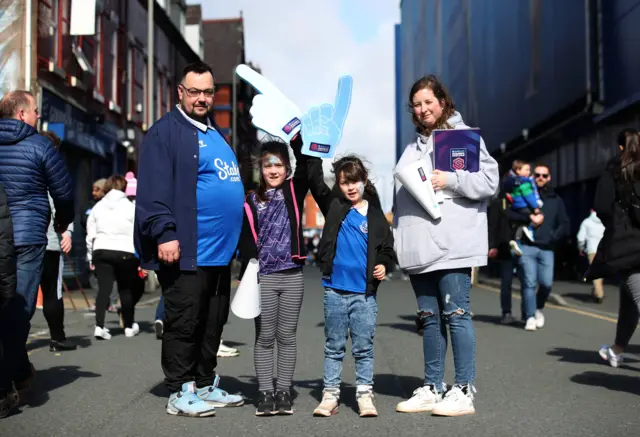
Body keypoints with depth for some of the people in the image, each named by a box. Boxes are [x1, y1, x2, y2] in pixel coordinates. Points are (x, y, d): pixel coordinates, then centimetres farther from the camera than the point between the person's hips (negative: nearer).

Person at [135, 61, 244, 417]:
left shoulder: (215, 134, 21)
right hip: (187, 253, -9)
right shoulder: (166, 132, -6)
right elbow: (154, 189, -15)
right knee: (183, 325, 0)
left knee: (212, 325, 15)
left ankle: (206, 386, 26)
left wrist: (237, 241, 23)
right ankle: (181, 394, 9)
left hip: (220, 251, 9)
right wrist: (165, 234, -23)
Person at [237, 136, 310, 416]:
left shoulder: (294, 192, 7)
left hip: (292, 276, 0)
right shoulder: (252, 201, 6)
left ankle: (284, 391, 14)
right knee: (264, 338, 5)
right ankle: (265, 392, 11)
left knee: (287, 337, 7)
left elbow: (305, 166, -8)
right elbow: (246, 243, 2)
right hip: (263, 277, 0)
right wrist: (245, 277, -6)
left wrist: (296, 139, -17)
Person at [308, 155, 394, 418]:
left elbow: (387, 247, 11)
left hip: (365, 292, 0)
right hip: (335, 290, 0)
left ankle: (364, 394, 14)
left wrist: (384, 265, -7)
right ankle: (330, 394, 16)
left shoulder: (375, 215, 5)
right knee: (334, 346, 10)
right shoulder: (333, 206, 5)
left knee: (364, 347, 6)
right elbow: (315, 179, 0)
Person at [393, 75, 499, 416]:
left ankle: (463, 391, 0)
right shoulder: (414, 146, 21)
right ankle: (432, 388, 18)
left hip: (452, 245, -7)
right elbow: (401, 195, 21)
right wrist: (397, 239, 14)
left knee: (455, 314, -6)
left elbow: (489, 180, -7)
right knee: (429, 317, 10)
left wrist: (450, 180, -15)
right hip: (419, 247, 7)